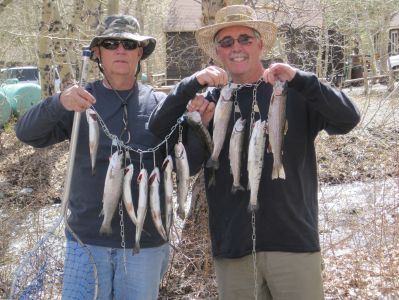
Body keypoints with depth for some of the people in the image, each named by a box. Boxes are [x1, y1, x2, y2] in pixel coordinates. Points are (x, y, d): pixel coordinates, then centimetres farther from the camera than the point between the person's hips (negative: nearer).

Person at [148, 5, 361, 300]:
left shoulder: (294, 92, 2)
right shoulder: (210, 100, 8)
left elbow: (348, 119, -10)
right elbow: (157, 128, -3)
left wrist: (299, 79, -22)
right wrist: (192, 84, -17)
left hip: (293, 240, -2)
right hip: (232, 245, 2)